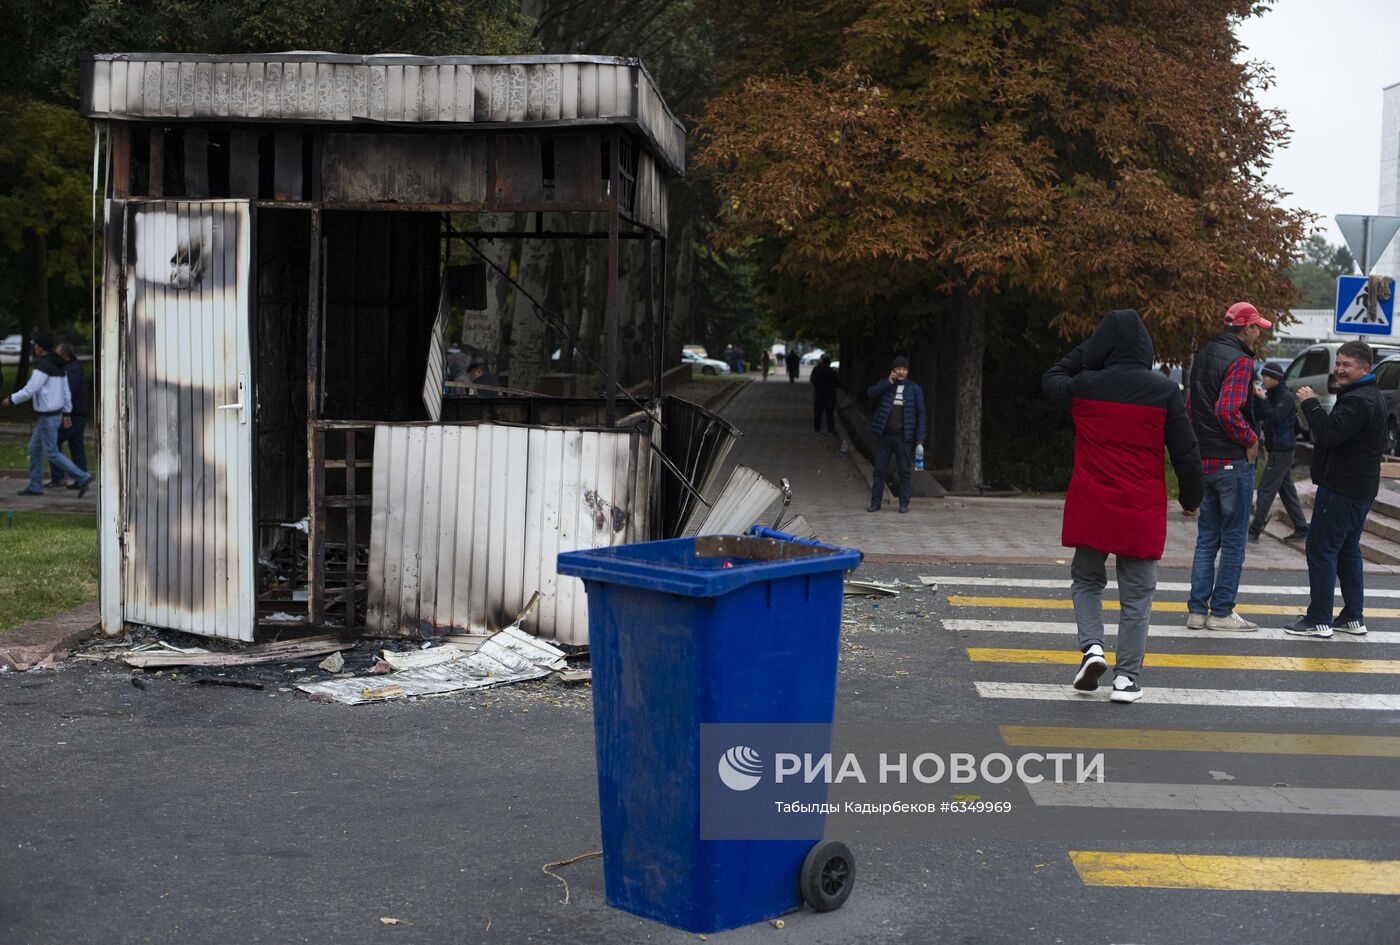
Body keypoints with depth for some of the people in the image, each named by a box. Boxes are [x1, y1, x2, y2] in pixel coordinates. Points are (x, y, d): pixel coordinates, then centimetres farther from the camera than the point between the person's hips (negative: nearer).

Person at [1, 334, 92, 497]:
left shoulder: (43, 367, -19)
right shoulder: (59, 366, 11)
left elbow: (29, 390, -19)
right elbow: (66, 392, 14)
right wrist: (66, 413, 19)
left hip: (47, 417, -10)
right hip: (56, 414, 10)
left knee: (52, 454, -6)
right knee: (34, 449, 16)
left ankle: (82, 478, -9)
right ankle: (35, 486, 20)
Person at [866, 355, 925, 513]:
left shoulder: (914, 389, 2)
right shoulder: (884, 385, 7)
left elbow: (921, 413, 1)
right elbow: (871, 393, -12)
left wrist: (920, 438, -5)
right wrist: (889, 383, -17)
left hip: (902, 437, -1)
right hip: (884, 436, 1)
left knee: (904, 471, 1)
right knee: (879, 469, 3)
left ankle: (904, 504, 8)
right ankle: (875, 502, 9)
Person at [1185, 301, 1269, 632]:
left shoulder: (1204, 355, 12)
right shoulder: (1240, 361, -15)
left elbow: (1190, 406, 18)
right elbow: (1228, 410, -26)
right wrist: (1251, 440, -13)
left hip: (1204, 461, 8)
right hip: (1233, 461, -8)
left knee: (1207, 537, 13)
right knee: (1234, 539, 2)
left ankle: (1197, 610, 13)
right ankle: (1222, 612, 5)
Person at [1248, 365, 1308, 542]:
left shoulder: (1285, 398, -14)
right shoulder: (1272, 395, 13)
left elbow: (1274, 417, -26)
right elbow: (1259, 415, 10)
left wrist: (1262, 399, -21)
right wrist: (1255, 396, -2)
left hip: (1281, 451, -10)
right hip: (1278, 449, 10)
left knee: (1266, 489, -7)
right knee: (1287, 489, 13)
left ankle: (1255, 530, -5)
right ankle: (1301, 527, 19)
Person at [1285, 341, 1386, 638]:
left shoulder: (1358, 401, -17)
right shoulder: (1374, 397, 18)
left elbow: (1331, 432, -28)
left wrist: (1311, 403, -19)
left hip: (1341, 490, -11)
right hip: (1360, 489, 11)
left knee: (1321, 550, -7)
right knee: (1348, 552, 16)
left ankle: (1319, 620, -5)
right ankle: (1353, 617, 20)